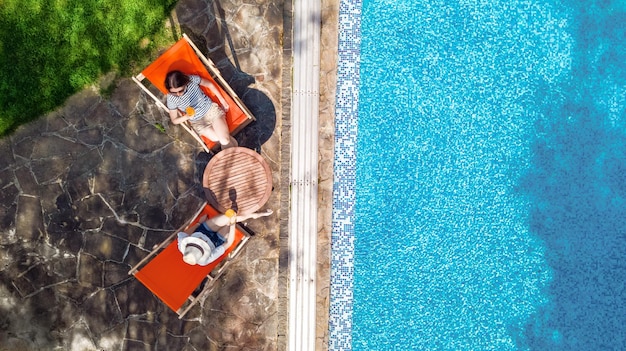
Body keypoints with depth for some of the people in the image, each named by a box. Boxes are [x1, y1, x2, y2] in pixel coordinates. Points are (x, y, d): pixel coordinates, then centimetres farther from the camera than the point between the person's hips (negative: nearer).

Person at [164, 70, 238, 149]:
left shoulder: (191, 79, -17)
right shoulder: (171, 99, -17)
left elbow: (210, 85, 2)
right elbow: (174, 120, -4)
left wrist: (222, 101, 4)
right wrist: (187, 116, -25)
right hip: (198, 122, 1)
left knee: (225, 141, -18)